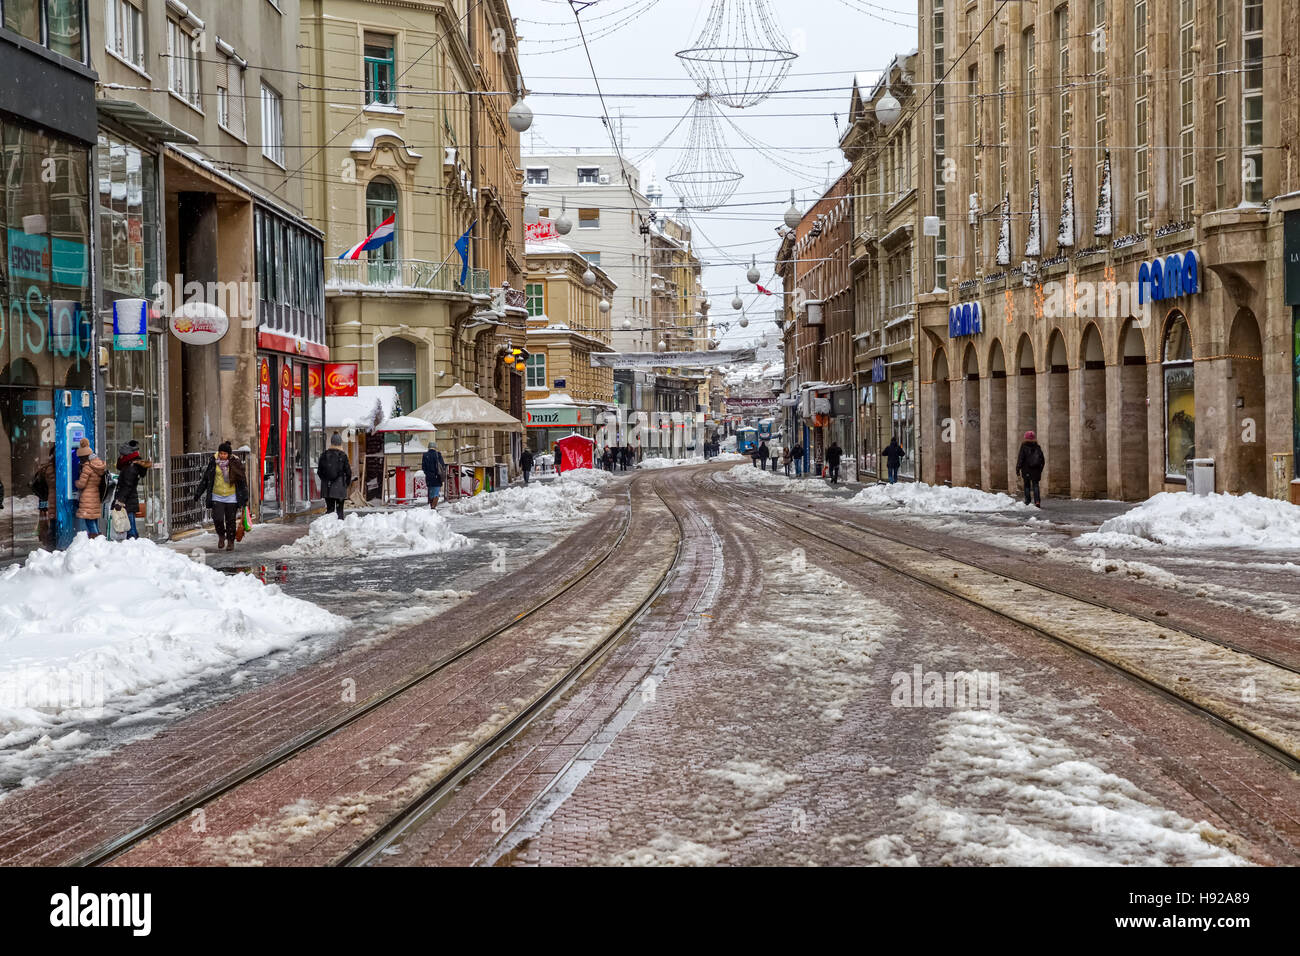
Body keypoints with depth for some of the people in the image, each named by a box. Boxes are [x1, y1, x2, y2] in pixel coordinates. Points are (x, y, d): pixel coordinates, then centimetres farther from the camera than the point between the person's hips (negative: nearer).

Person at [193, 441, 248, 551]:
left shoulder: (235, 463, -4)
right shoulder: (213, 462, -1)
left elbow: (242, 480, 3)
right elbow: (205, 478, 8)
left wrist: (245, 496, 1)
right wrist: (198, 493, 10)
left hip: (231, 497, -1)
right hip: (217, 497, 1)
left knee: (230, 521, 3)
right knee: (217, 519, -10)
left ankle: (231, 542, 19)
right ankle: (221, 536, 18)